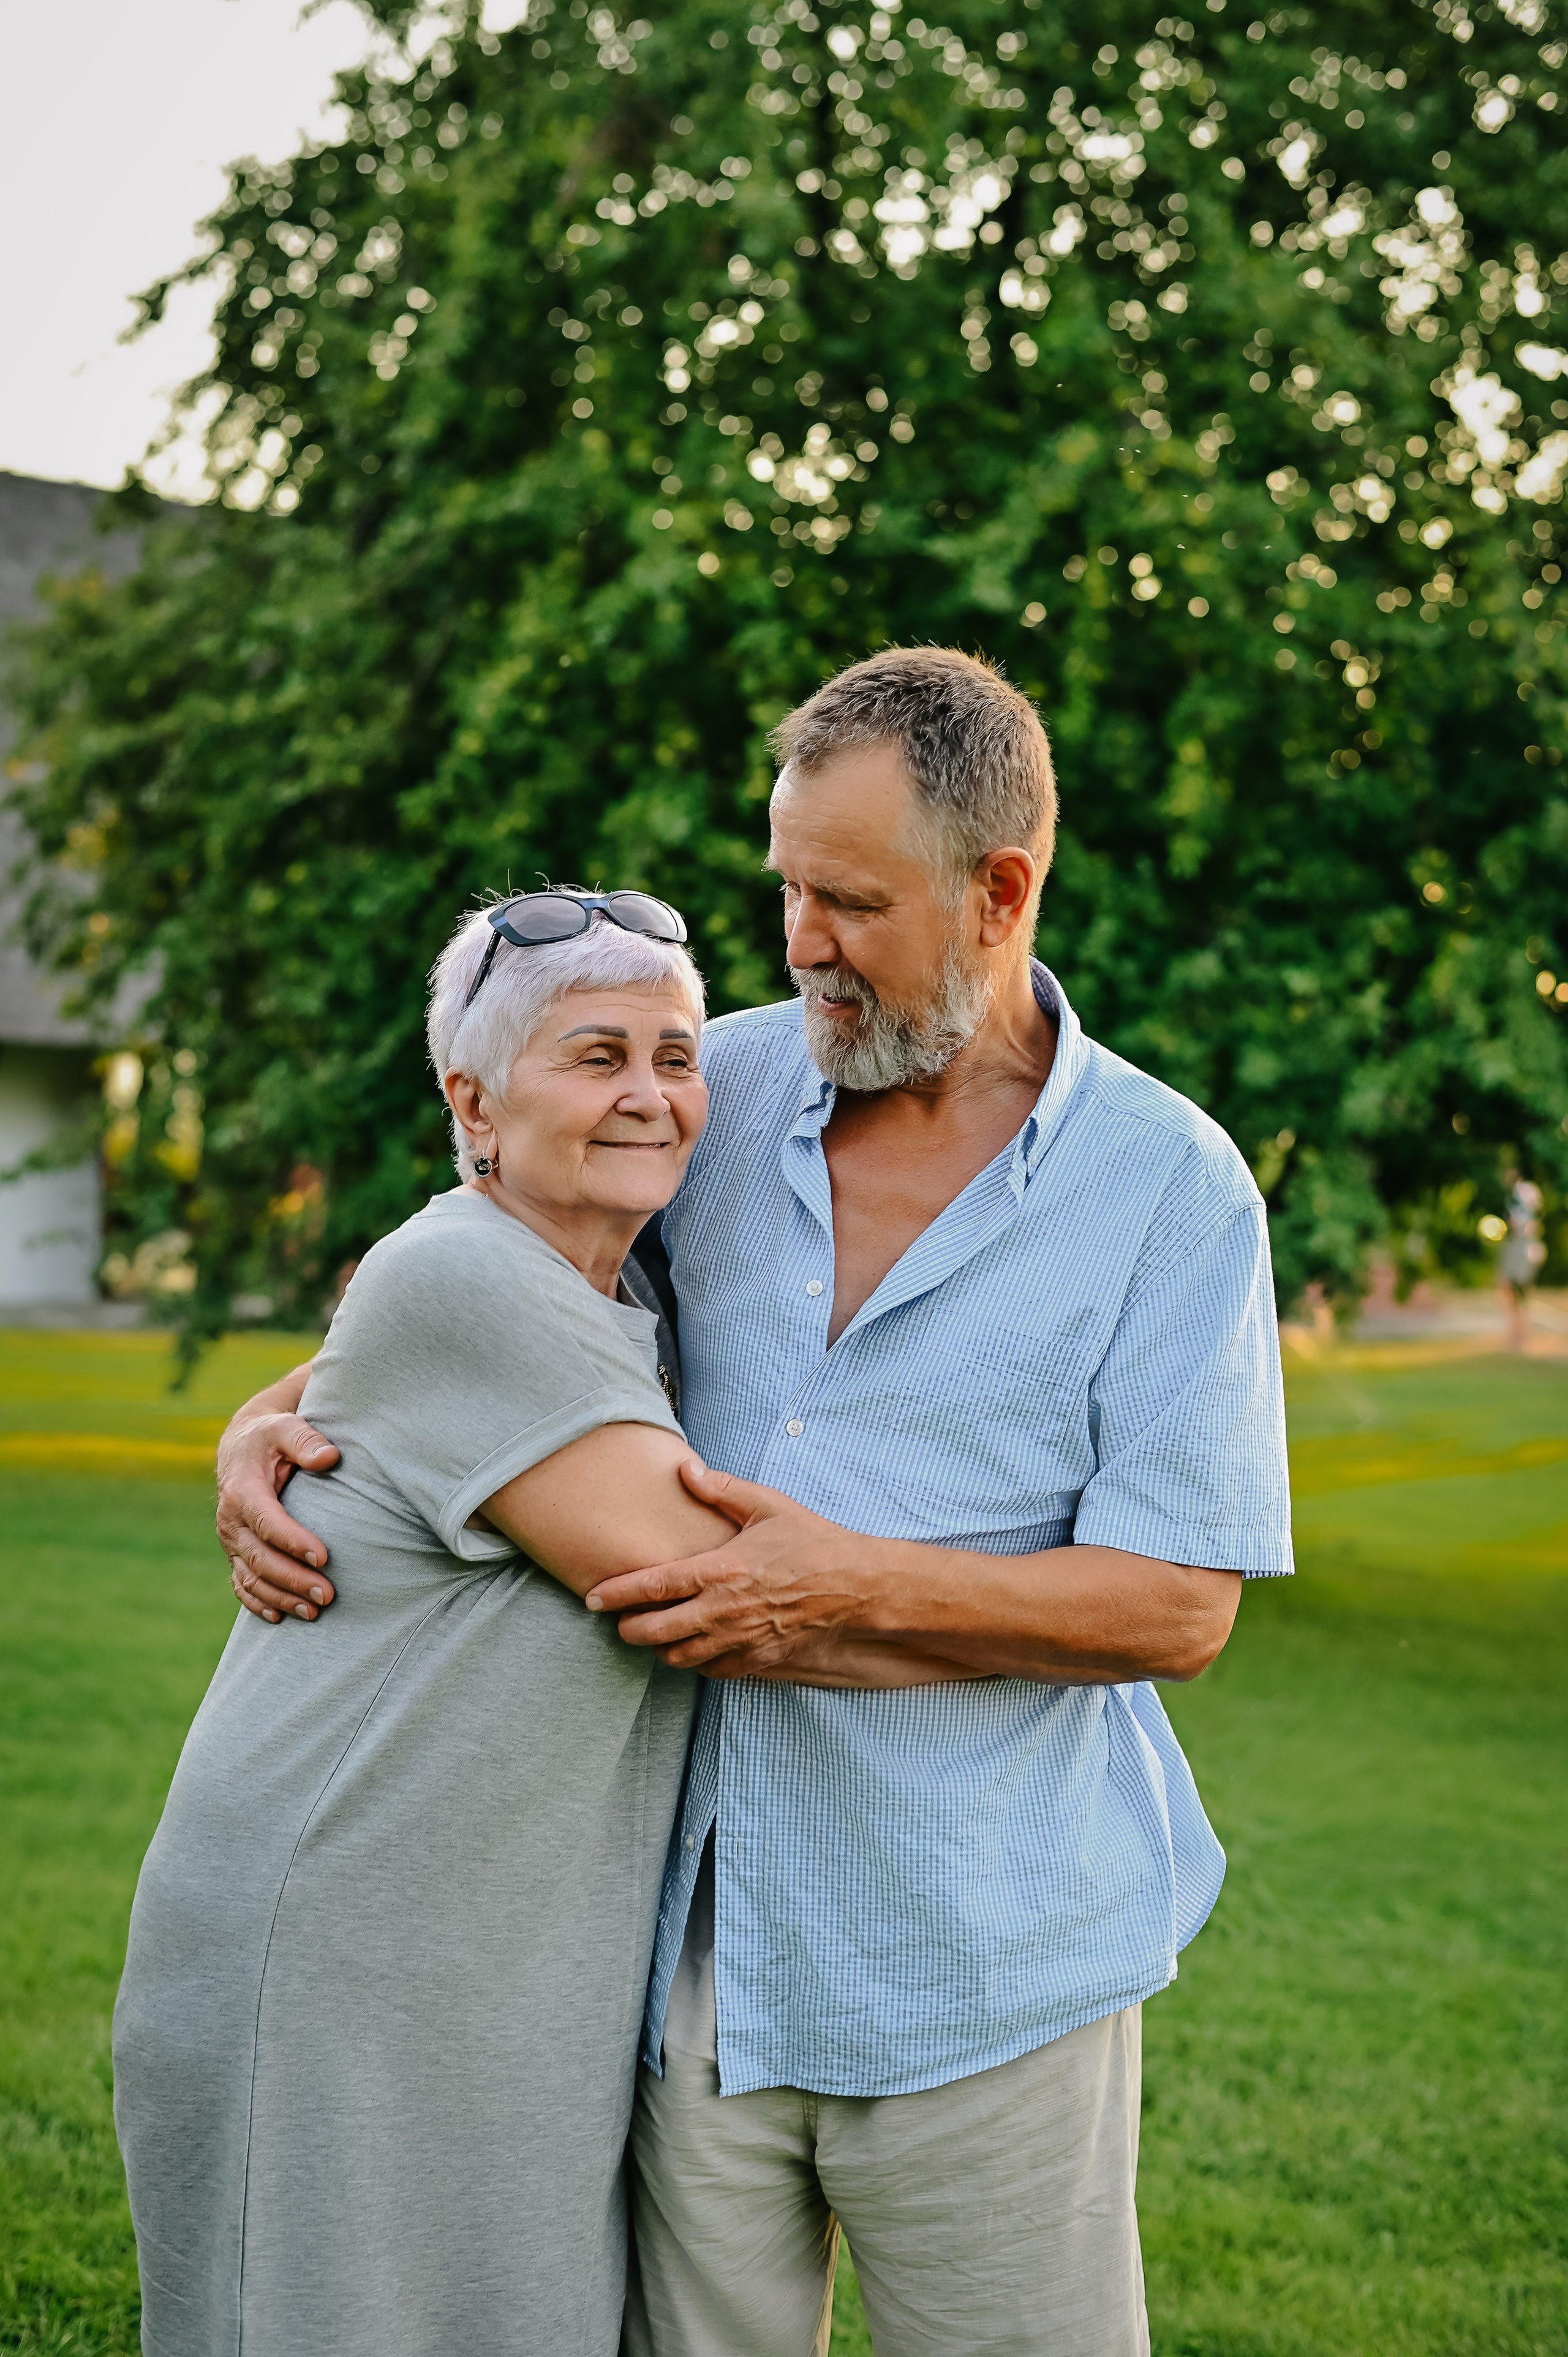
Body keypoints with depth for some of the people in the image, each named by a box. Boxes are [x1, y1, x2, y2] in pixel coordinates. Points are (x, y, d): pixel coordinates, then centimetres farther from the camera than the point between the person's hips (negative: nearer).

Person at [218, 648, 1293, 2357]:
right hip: (694, 1944, 3)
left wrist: (855, 1584, -23)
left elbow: (1180, 1603, -11)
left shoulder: (1172, 1185, -8)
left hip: (982, 1973, -3)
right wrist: (270, 1424, -3)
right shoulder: (720, 1090, 2)